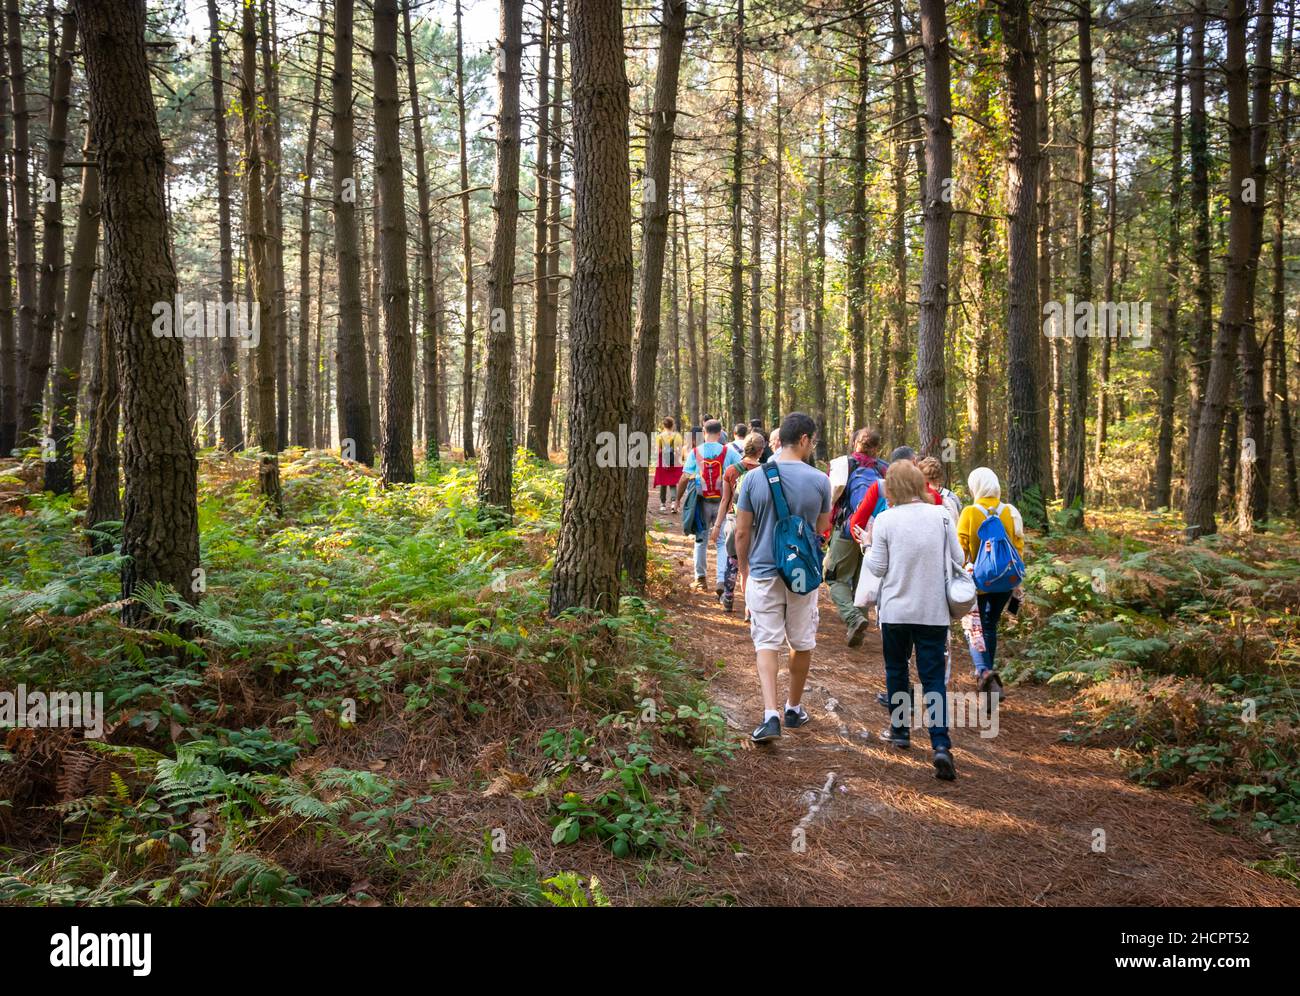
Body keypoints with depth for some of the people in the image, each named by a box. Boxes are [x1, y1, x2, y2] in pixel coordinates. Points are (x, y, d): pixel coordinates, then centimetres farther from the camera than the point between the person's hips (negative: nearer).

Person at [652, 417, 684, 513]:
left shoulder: (659, 436, -5)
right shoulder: (677, 436, -3)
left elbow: (657, 450, -8)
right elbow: (680, 450, -4)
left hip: (663, 463, 0)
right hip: (675, 463, 0)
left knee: (663, 484, 12)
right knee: (673, 484, 6)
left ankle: (662, 504, 17)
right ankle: (674, 502, -14)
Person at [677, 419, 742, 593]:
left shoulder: (695, 452, -4)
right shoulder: (729, 452, -4)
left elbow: (684, 479, -7)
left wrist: (678, 499, 4)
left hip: (702, 502, 1)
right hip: (723, 502, -1)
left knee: (701, 540, 16)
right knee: (722, 542, 4)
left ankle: (700, 579, 24)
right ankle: (721, 580, -9)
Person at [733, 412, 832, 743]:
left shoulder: (754, 478, -6)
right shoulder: (819, 480, -8)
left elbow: (741, 533, -2)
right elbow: (822, 529, 6)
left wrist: (744, 572, 12)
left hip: (763, 573, 0)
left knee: (766, 644, 4)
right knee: (802, 643, 17)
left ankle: (771, 714, -10)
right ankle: (794, 708, 30)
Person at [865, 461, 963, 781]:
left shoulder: (886, 519, -9)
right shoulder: (940, 516, -4)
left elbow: (878, 568, -5)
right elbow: (958, 558, 3)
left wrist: (868, 551, 14)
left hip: (896, 610, -1)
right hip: (934, 611, 1)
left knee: (896, 670, 19)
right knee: (934, 677, 4)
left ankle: (900, 730, 31)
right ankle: (941, 745, -10)